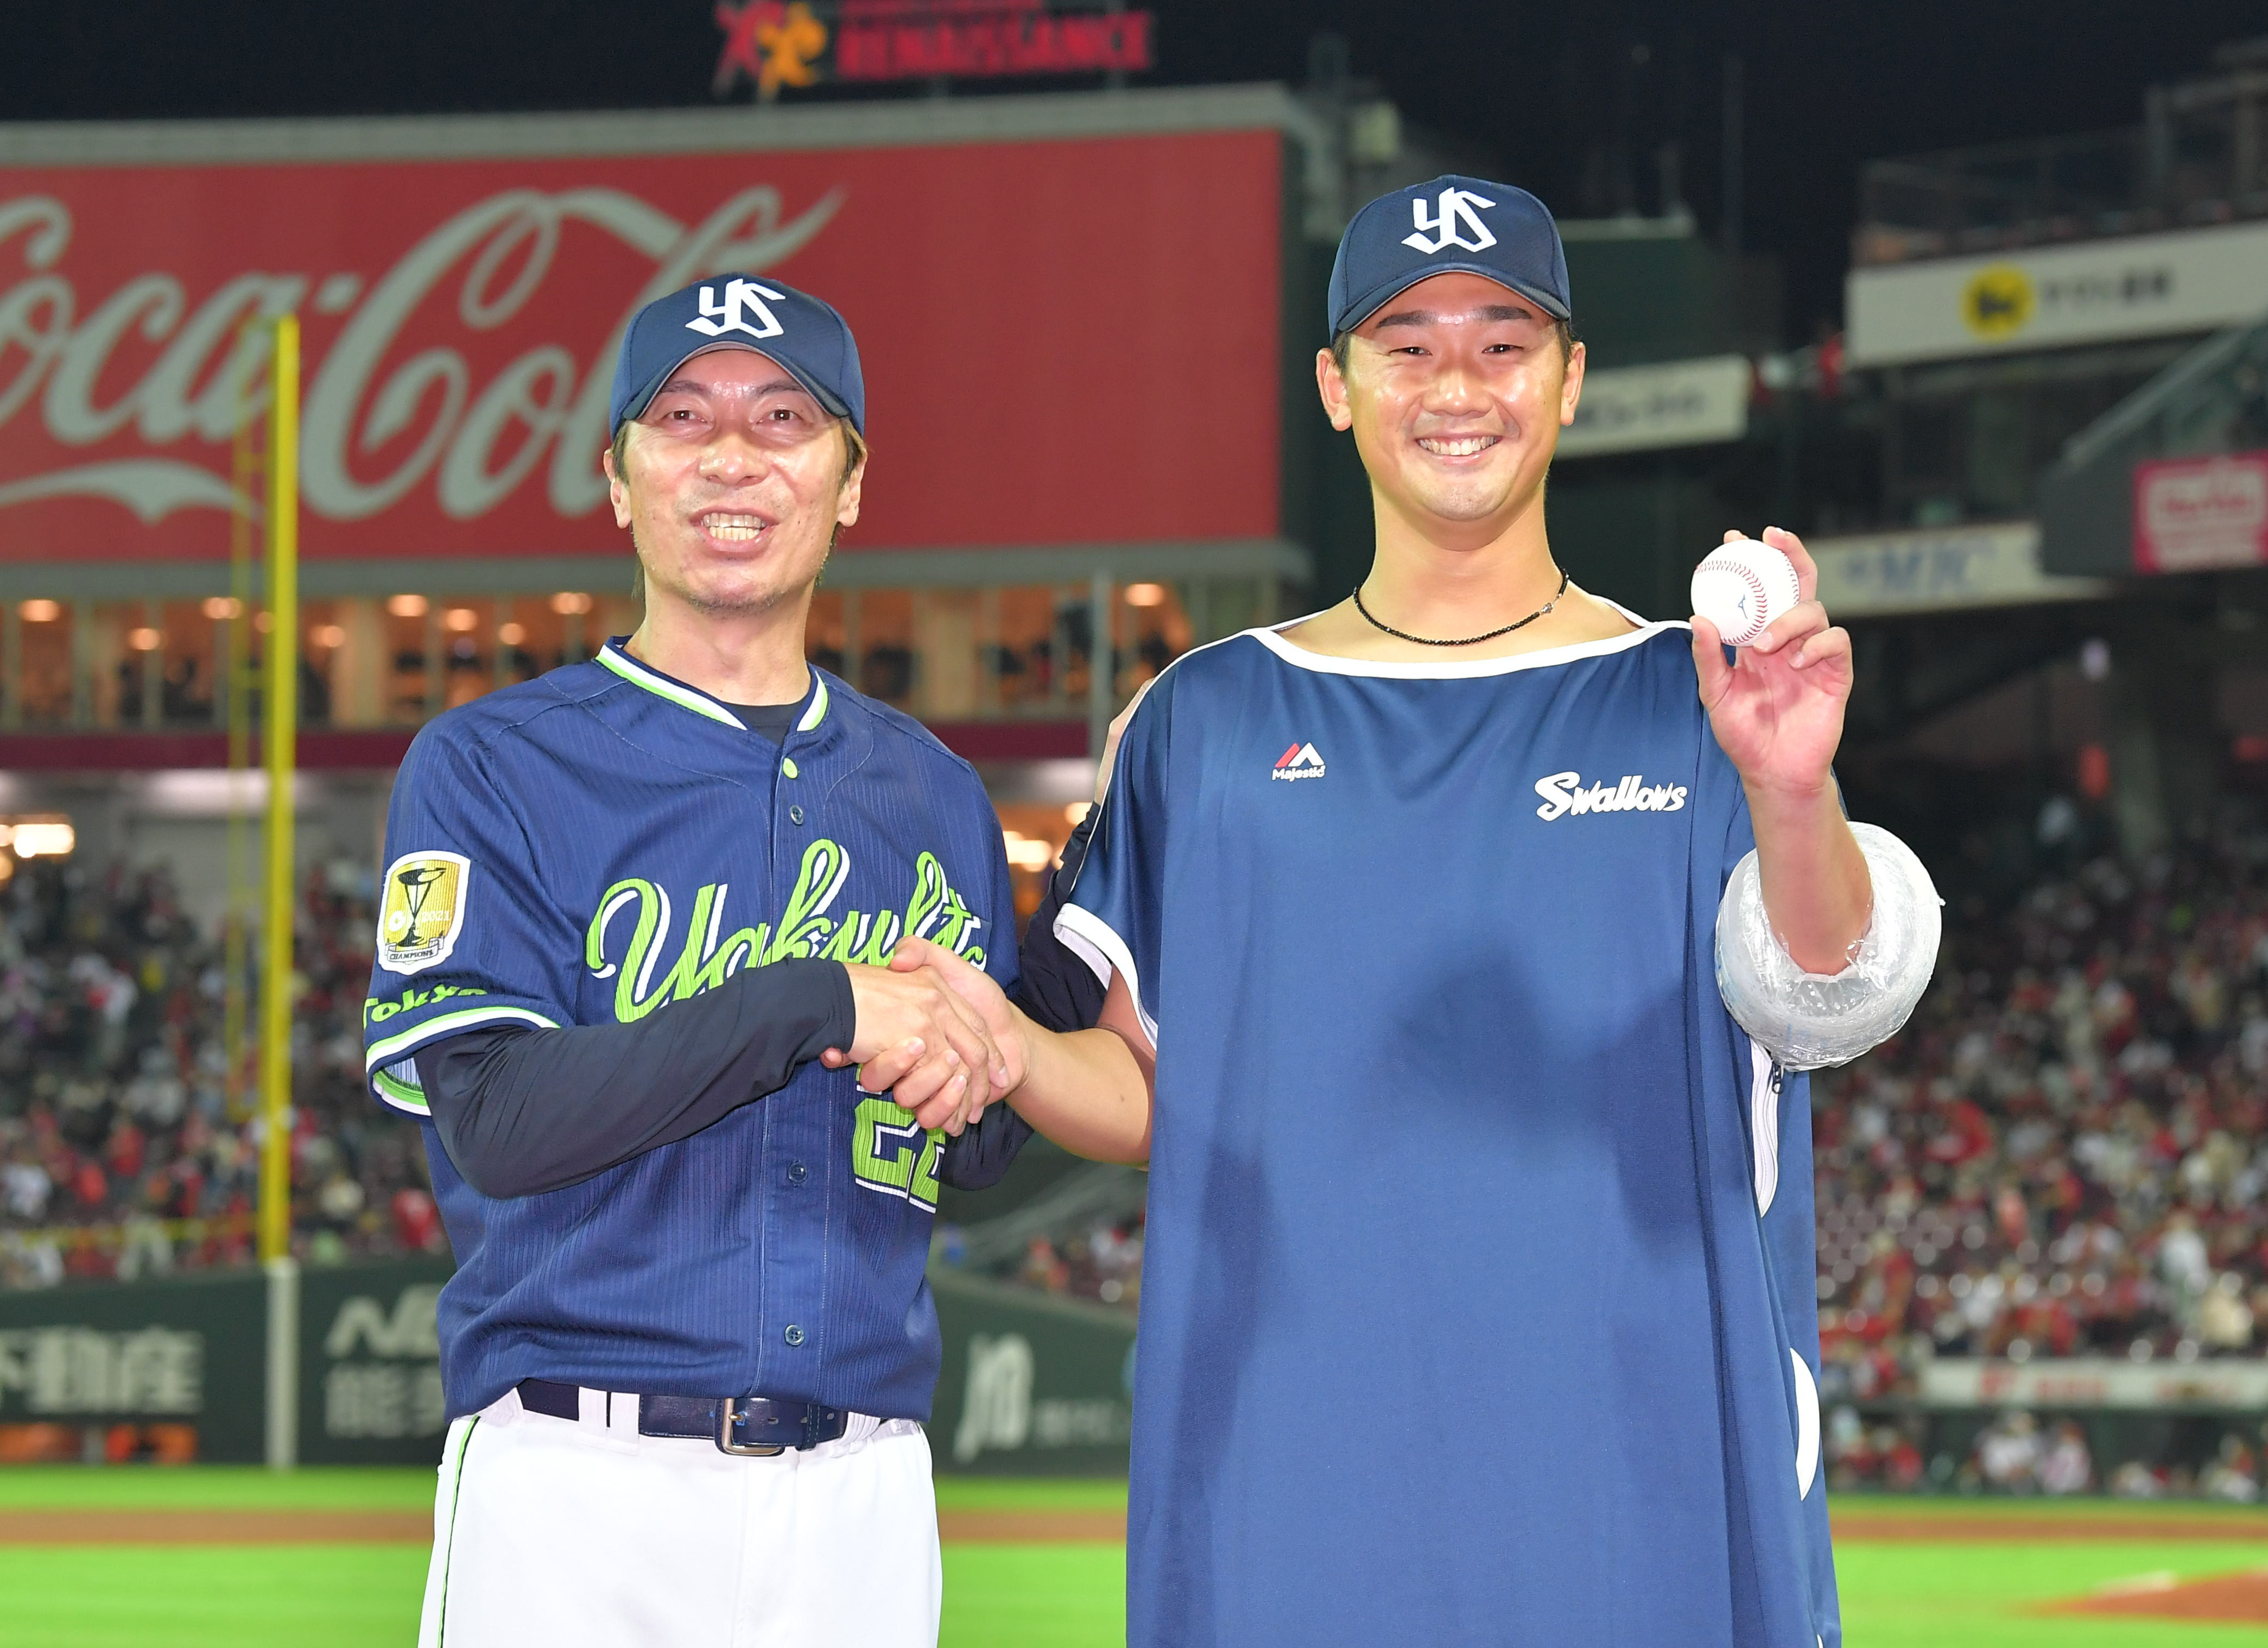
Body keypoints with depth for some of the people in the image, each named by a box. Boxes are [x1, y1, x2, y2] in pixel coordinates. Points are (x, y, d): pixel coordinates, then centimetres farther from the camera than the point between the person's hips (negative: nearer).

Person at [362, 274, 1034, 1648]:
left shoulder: (933, 795, 15)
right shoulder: (491, 766, 1)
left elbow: (983, 1149, 16)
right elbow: (497, 1116, -11)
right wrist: (817, 1002, -16)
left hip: (862, 1487, 4)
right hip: (577, 1484, -3)